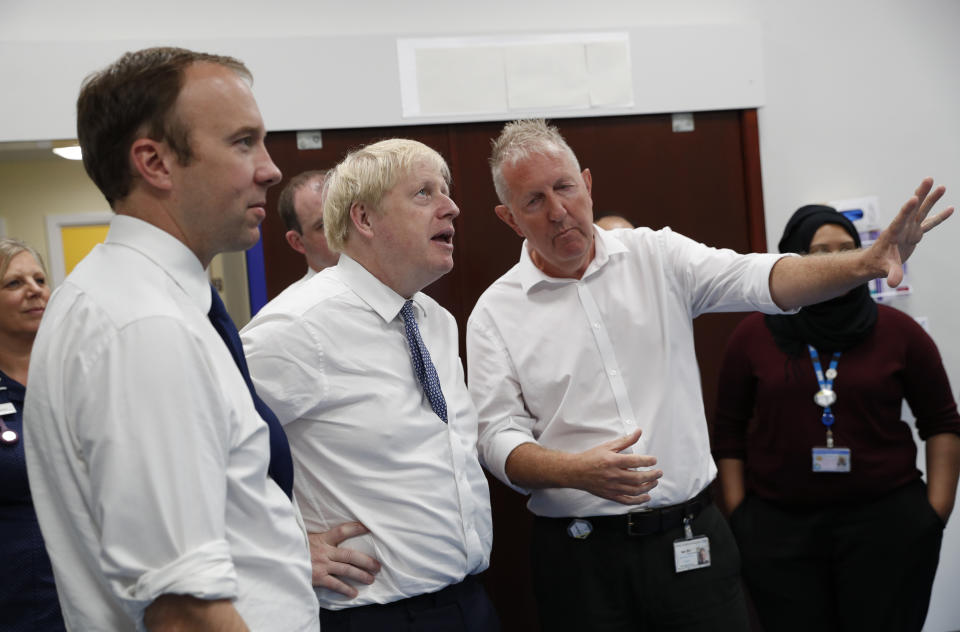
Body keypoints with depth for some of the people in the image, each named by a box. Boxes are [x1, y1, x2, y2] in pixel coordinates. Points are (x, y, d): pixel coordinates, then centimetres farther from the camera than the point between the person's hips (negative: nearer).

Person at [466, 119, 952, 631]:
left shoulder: (656, 256, 3)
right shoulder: (495, 314, -2)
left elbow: (757, 280, -9)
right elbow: (498, 439, -6)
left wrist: (866, 263, -26)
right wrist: (576, 471, -25)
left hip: (691, 537, 2)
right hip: (580, 553, -1)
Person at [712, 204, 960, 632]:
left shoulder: (898, 331, 0)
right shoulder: (753, 335, 1)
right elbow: (729, 430, 6)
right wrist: (738, 515, 3)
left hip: (888, 522, 0)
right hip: (778, 527, 0)